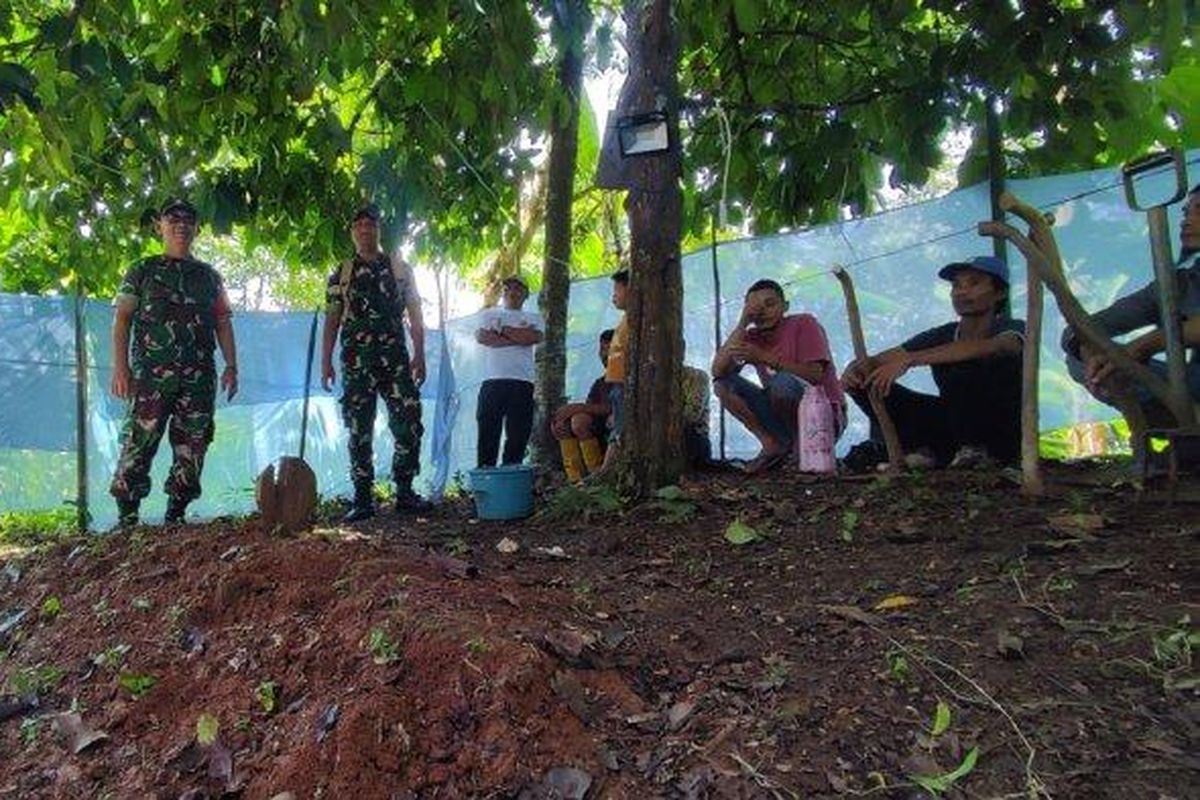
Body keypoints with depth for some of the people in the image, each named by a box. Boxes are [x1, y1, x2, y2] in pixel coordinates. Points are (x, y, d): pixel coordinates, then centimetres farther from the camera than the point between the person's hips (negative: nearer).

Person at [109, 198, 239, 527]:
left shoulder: (209, 276, 19)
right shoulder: (142, 271, 10)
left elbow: (223, 323, 16)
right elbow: (122, 320, 4)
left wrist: (231, 366, 4)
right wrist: (120, 367, -8)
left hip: (200, 377, 3)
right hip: (151, 375, -3)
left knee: (191, 448, 2)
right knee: (139, 442, -8)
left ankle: (176, 513, 10)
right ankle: (126, 517, -2)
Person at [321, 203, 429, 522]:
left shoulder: (400, 269, 11)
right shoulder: (341, 275, 11)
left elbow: (415, 314, 9)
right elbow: (331, 320, 8)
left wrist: (419, 355, -1)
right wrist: (326, 362, 0)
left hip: (395, 358, 0)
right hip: (356, 362, 0)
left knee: (409, 424, -7)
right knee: (359, 432, 0)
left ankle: (404, 492, 5)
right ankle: (363, 499, 5)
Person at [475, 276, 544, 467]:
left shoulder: (533, 317, 21)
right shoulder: (489, 314, 22)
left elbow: (534, 337, -2)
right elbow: (481, 336, 0)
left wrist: (502, 329, 4)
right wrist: (519, 337, -1)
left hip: (522, 381, 1)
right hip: (493, 380, 0)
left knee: (518, 433, -5)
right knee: (488, 429, -7)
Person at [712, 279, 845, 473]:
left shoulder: (804, 324, -10)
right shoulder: (752, 337, 3)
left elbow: (815, 375, -23)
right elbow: (717, 372, -11)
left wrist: (763, 357, -28)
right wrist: (741, 326, -17)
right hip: (783, 416, 6)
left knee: (783, 381, -35)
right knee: (723, 384, -7)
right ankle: (772, 445, -8)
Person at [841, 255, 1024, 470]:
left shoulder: (1013, 330, -10)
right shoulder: (941, 336, 4)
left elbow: (982, 347, -36)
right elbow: (876, 361, -4)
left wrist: (909, 359, -43)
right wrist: (855, 369, -29)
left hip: (1001, 437, -5)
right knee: (865, 381, -8)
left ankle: (974, 449, -18)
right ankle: (923, 449, -17)